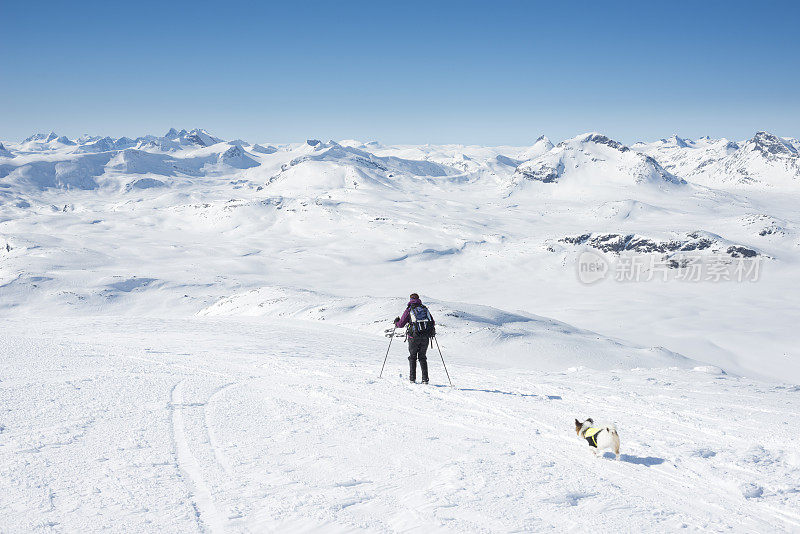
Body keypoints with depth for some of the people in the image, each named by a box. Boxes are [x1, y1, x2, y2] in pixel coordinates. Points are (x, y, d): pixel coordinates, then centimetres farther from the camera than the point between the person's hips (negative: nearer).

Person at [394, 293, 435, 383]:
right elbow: (433, 323, 14)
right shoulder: (425, 309, 12)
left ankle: (412, 378, 6)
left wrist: (396, 322, 24)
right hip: (425, 337, 3)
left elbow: (401, 324, 2)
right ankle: (425, 378, 3)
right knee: (422, 357, 13)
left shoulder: (409, 310, 1)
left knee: (412, 357, 11)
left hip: (414, 336, -3)